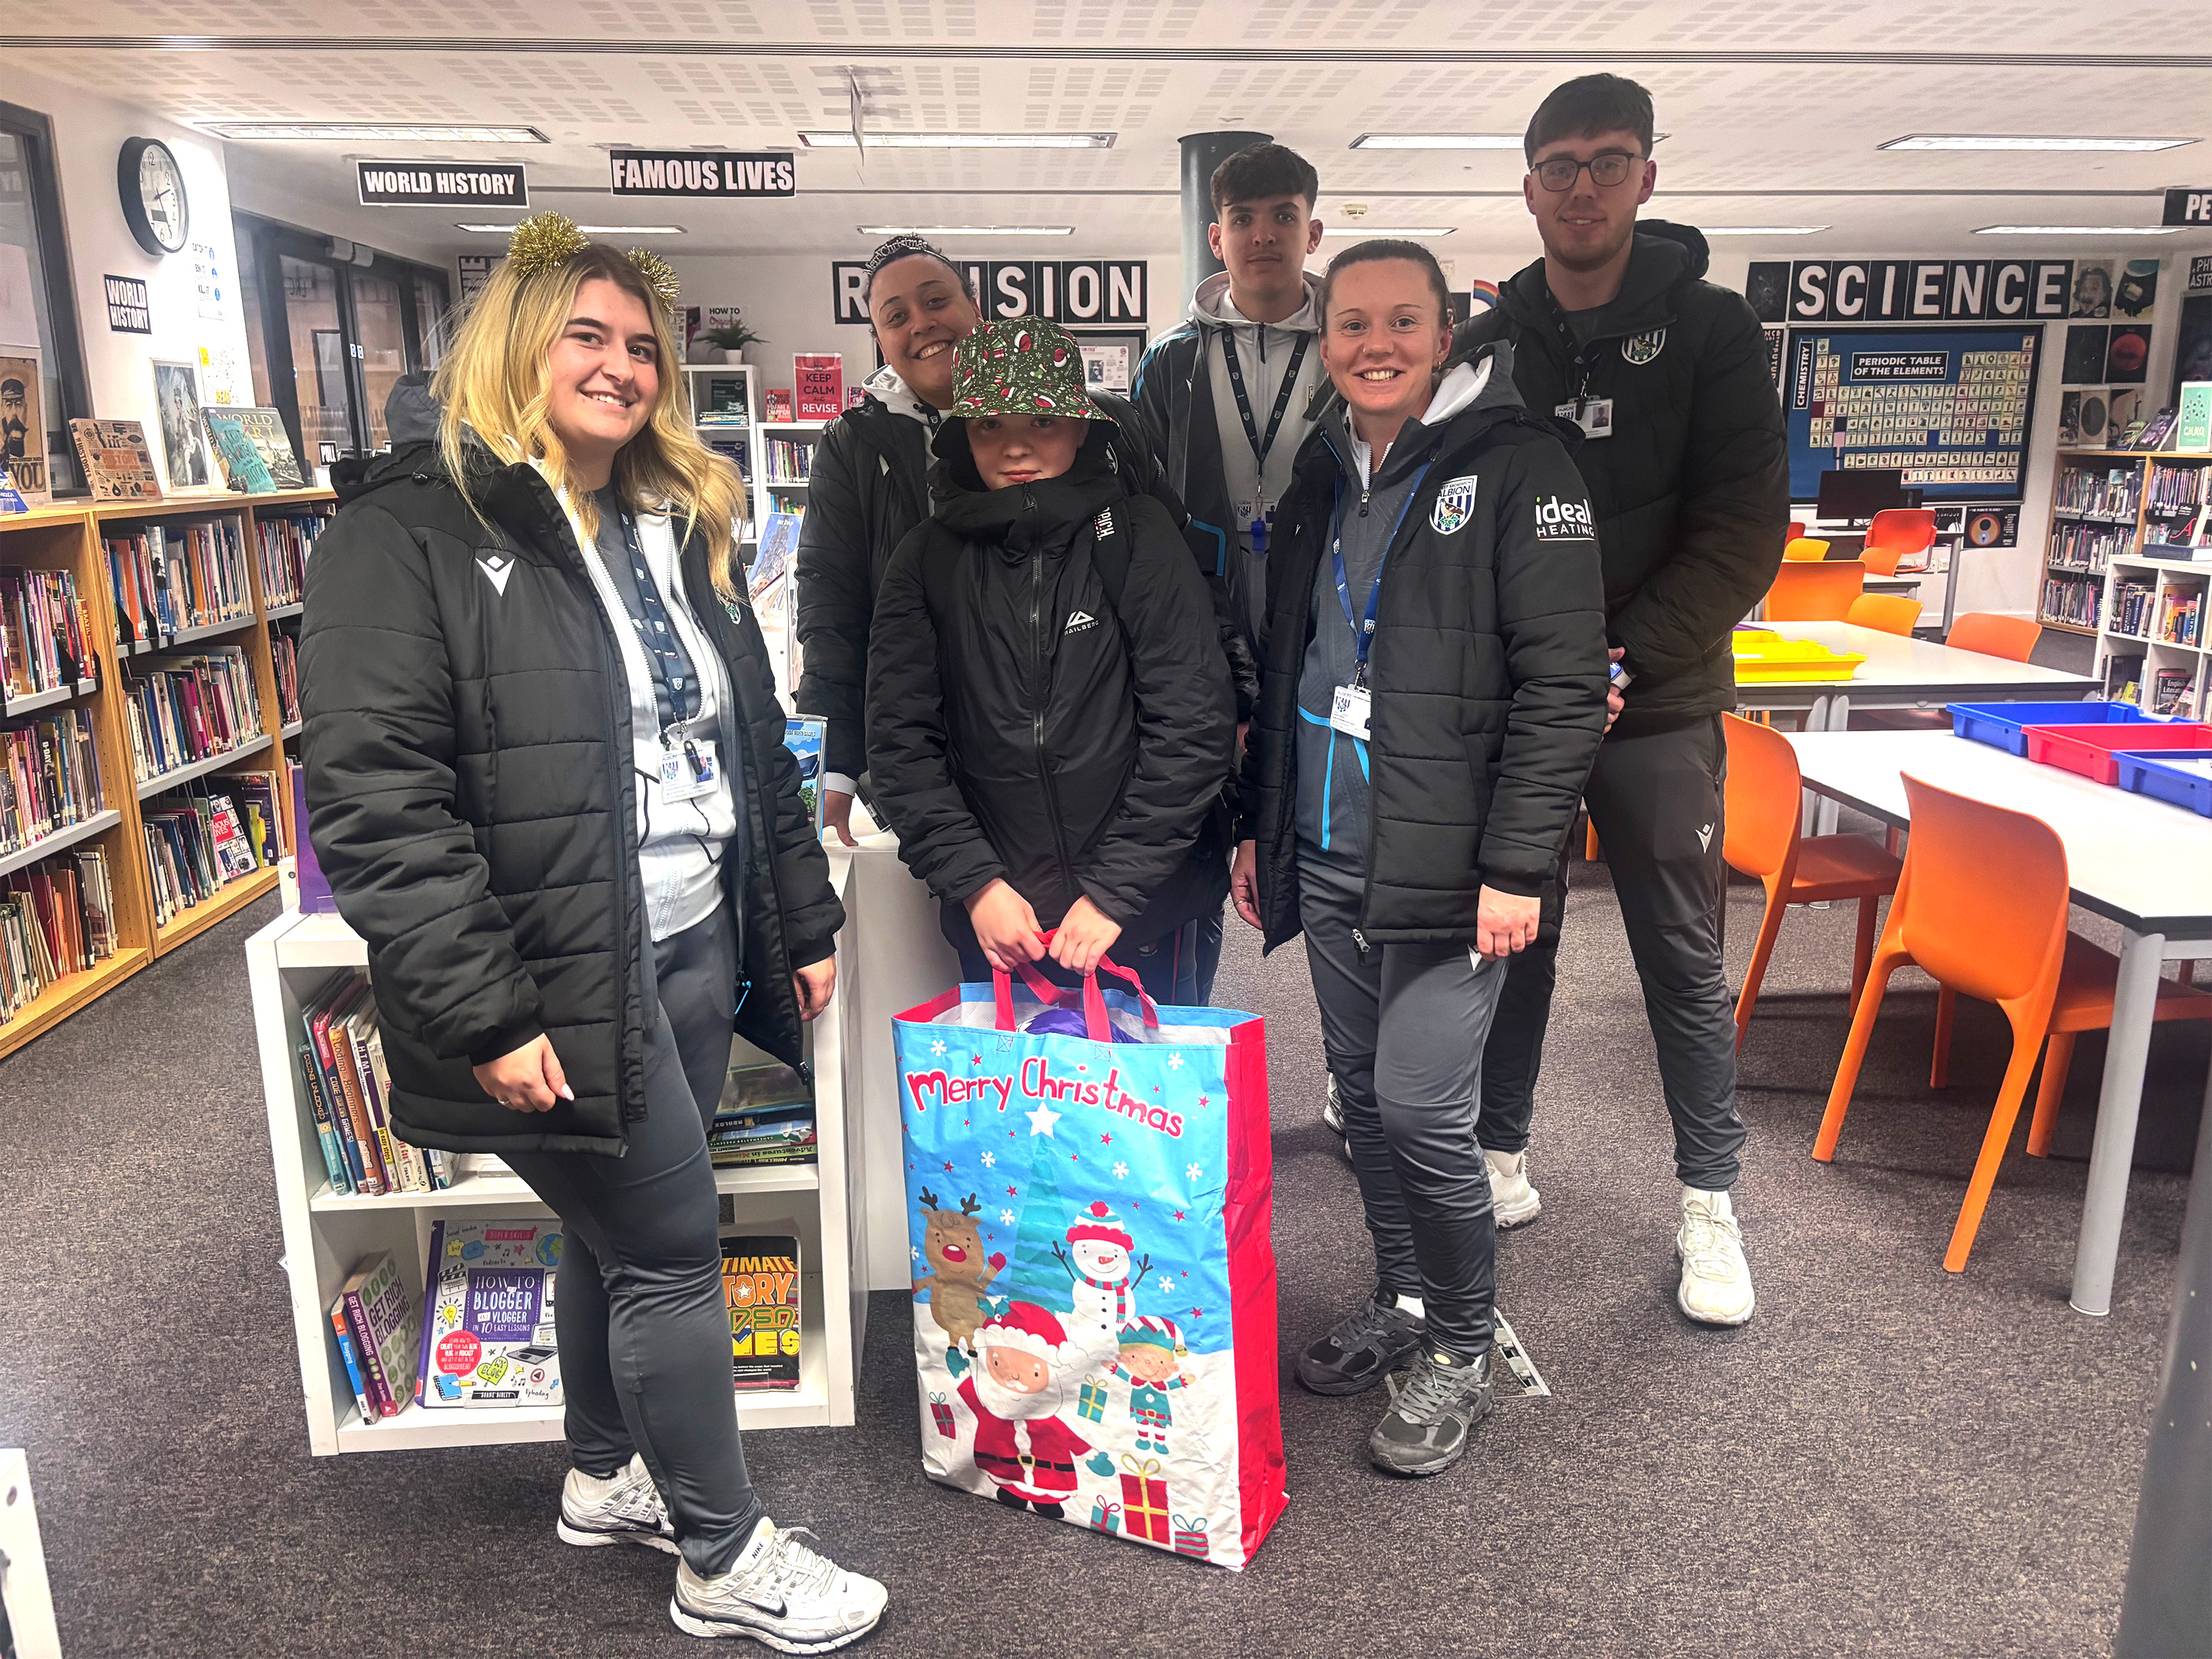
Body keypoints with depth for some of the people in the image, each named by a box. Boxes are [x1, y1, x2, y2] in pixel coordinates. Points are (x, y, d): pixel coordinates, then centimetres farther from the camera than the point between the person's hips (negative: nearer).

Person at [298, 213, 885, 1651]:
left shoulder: (681, 532, 14)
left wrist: (805, 921, 16)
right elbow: (374, 804, -18)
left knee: (623, 1234, 21)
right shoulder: (409, 535, -11)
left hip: (697, 957, 8)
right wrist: (486, 1013, -21)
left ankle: (609, 1476, 43)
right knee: (675, 1252, 2)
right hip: (567, 993, -7)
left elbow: (758, 751, 18)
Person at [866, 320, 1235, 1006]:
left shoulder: (1136, 534, -5)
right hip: (993, 923, 2)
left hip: (1142, 917, -1)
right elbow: (899, 736, 0)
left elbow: (1194, 722, -9)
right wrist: (974, 883, -10)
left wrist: (1114, 892, -13)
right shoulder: (928, 558, 2)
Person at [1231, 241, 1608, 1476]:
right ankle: (1401, 1301, 35)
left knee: (1424, 1110, -5)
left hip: (1445, 866, -6)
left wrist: (1516, 867, -17)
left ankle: (1463, 1351, 18)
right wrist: (1257, 826, 17)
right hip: (1326, 857, 7)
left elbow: (1565, 681, -12)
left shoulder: (1516, 465, -7)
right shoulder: (1321, 475, 14)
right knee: (1365, 1092, 15)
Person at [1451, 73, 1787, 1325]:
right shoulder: (1488, 346, 8)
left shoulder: (1710, 330, 1)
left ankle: (1711, 1204, 19)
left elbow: (1744, 528, -6)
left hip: (1658, 706, -2)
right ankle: (1503, 1163, 26)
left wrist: (1623, 657, -17)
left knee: (1684, 960, 4)